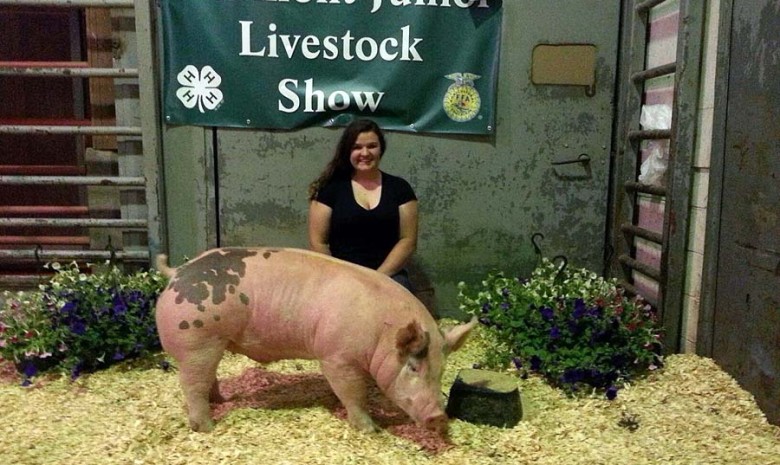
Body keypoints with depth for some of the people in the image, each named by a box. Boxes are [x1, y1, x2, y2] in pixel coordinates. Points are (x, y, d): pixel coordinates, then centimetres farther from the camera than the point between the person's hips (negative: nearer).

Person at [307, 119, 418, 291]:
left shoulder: (399, 188, 9)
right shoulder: (330, 188, 5)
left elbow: (408, 240, 4)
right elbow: (317, 242, 3)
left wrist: (379, 276, -8)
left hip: (388, 275, 1)